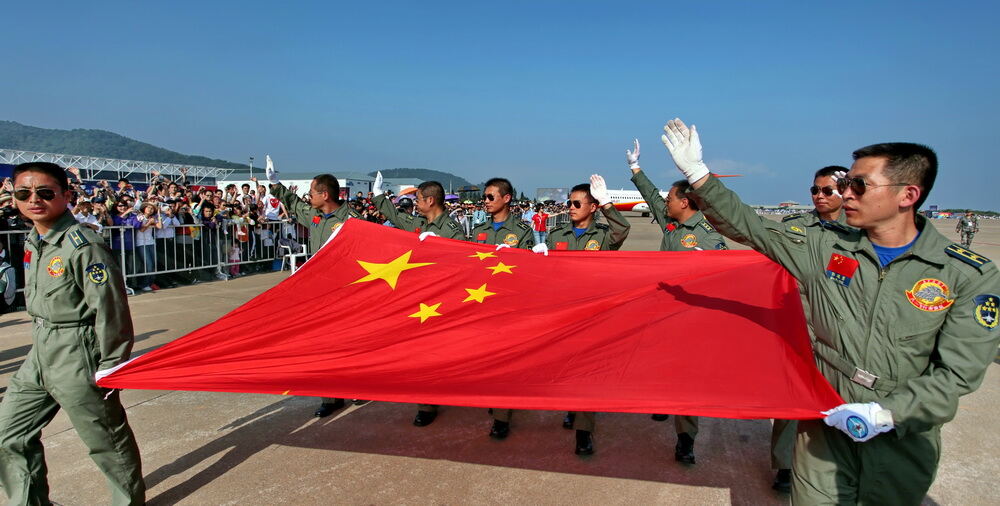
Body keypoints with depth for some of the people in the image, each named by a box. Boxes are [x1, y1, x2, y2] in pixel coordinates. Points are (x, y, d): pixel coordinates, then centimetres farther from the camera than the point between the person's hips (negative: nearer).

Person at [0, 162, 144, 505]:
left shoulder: (82, 245, -19)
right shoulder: (32, 242, 8)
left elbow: (111, 311, -19)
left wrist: (110, 367, -17)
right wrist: (41, 342, 21)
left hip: (77, 358, -9)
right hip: (39, 355, 9)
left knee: (106, 439, 5)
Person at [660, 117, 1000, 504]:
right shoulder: (825, 250, -4)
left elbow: (957, 373, -10)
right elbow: (749, 226, -6)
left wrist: (886, 413, -21)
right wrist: (697, 172, -13)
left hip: (904, 440, 0)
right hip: (825, 428, 1)